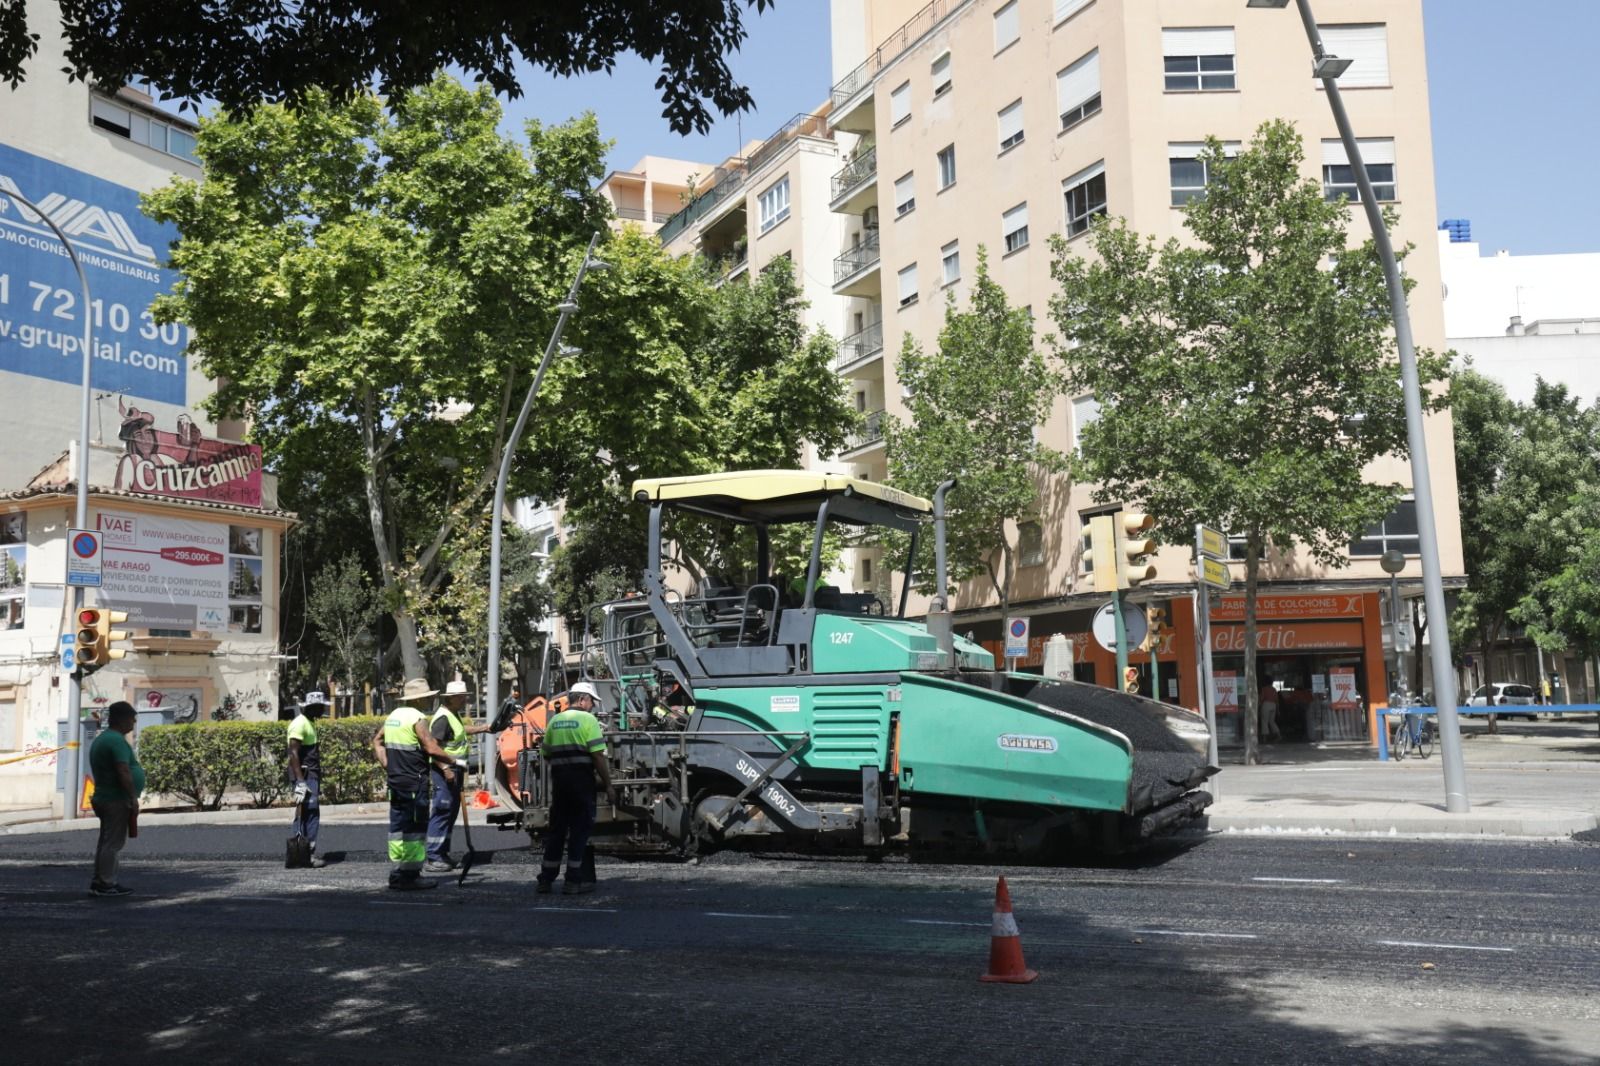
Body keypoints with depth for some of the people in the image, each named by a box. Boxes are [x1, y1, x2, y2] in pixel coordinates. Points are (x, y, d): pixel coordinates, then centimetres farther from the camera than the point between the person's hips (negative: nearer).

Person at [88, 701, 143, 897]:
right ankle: (107, 884, -5)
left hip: (104, 798, 10)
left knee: (106, 841, 14)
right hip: (116, 799, -10)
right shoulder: (117, 740, -16)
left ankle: (99, 882, 19)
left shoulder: (101, 739, 17)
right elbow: (124, 773, -22)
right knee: (114, 842, -7)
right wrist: (133, 799, -20)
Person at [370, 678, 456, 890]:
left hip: (395, 779, 9)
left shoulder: (393, 716, 13)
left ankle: (396, 873, 17)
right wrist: (453, 762, -10)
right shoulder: (417, 718, -13)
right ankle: (411, 875, -3)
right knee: (416, 827, -3)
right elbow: (432, 748, -20)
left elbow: (377, 740, 21)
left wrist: (386, 765, 16)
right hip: (414, 782, -9)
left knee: (397, 825, 12)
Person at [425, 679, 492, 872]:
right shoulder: (443, 718, -18)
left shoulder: (454, 715, 13)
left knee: (451, 812, 15)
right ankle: (433, 858, -6)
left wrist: (483, 728, 36)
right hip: (445, 771, -11)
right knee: (442, 812, -9)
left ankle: (443, 853, 22)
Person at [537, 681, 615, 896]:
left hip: (558, 779, 6)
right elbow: (598, 755, -12)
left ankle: (545, 880, 16)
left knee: (556, 828, 12)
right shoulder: (588, 720, -5)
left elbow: (546, 754, 14)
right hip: (582, 779, -5)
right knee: (580, 828, 1)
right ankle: (573, 881, 2)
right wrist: (608, 785, -7)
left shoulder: (554, 721, 13)